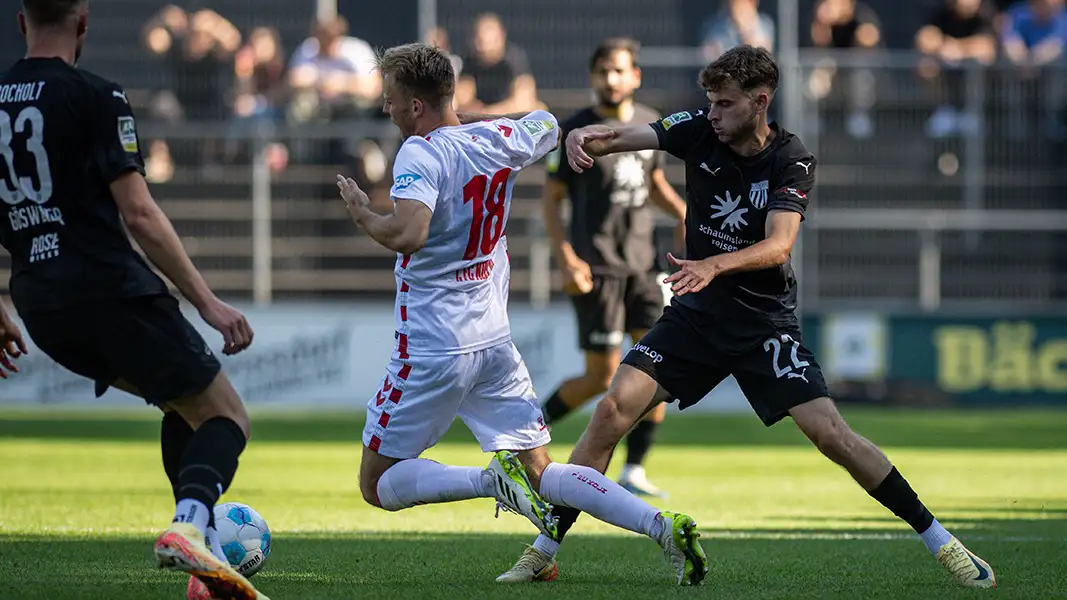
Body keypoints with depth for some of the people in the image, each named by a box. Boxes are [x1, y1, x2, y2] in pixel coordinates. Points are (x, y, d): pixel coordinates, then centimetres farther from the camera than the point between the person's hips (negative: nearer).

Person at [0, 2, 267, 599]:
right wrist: (208, 302, -11)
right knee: (226, 416, 3)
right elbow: (139, 215, -14)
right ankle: (190, 525, -26)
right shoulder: (95, 97, -8)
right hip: (113, 291, -7)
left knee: (185, 404, 24)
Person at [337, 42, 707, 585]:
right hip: (495, 340, 7)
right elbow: (548, 127, 28)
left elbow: (408, 235, -32)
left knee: (378, 485, 5)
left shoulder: (421, 153, -17)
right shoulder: (500, 139, 5)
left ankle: (493, 479, -17)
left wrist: (363, 216, -15)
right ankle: (662, 526, -7)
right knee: (540, 471, 11)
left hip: (432, 350, -7)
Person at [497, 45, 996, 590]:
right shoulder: (700, 130, -5)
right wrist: (586, 136, -41)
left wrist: (714, 265, -44)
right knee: (615, 407, -14)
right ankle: (545, 548, -6)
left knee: (828, 430, -14)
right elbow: (626, 135, -18)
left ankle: (936, 538, -1)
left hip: (765, 320, -2)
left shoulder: (791, 161, -13)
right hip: (695, 315, 3)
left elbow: (778, 245, -26)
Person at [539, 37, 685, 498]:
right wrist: (565, 258, -14)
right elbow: (551, 196, -4)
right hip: (596, 266, -5)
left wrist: (682, 213, 4)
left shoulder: (650, 124, 9)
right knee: (602, 378, -6)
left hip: (640, 261, 5)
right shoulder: (575, 131, -7)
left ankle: (633, 469, 1)